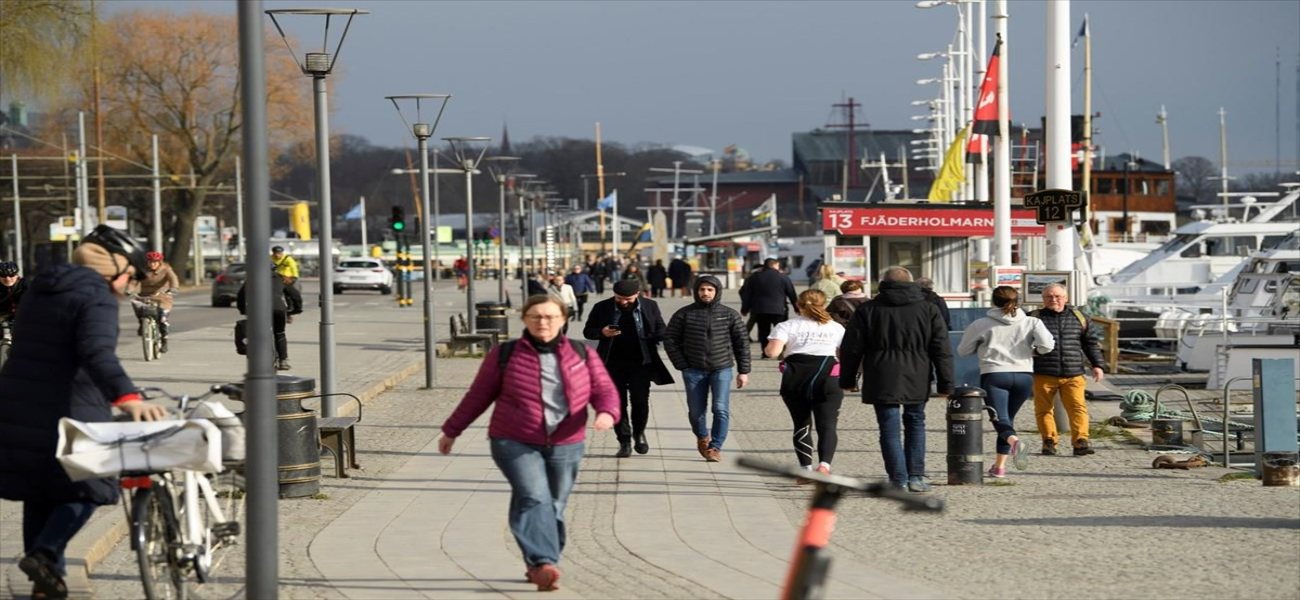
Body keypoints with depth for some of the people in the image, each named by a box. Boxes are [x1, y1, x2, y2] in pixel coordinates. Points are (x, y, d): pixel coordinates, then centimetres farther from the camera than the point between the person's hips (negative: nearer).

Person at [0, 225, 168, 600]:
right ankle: (45, 553, -11)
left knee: (38, 491, 15)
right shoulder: (97, 296, -12)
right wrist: (127, 397, -43)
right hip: (65, 411, -7)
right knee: (85, 488, 7)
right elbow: (98, 353, -29)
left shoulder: (41, 289, 15)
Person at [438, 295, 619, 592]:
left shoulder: (582, 354, 6)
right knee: (534, 498, -21)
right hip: (515, 443, -3)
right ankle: (544, 563, -32)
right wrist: (451, 431, 12)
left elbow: (604, 391, 3)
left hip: (565, 446, 3)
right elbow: (478, 396, 8)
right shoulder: (505, 355, 0)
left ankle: (538, 566, 23)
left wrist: (607, 413, -20)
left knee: (553, 506, 8)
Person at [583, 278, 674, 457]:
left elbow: (661, 330, 9)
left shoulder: (650, 306, 0)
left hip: (640, 363, 0)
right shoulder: (602, 308, 0)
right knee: (618, 403, 2)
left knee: (640, 401, 0)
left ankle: (639, 433, 26)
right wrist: (602, 333, -15)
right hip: (614, 364, 0)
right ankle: (624, 441, 12)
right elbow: (587, 331, 7)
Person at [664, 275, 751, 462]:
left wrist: (743, 371, 1)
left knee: (721, 410, -13)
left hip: (722, 369, -1)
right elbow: (670, 339, 3)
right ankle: (702, 438, 35)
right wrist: (682, 365, -3)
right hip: (694, 371, 1)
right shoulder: (684, 314, 0)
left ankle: (715, 447, -3)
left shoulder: (730, 315, 1)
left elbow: (742, 343, 5)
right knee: (696, 411, 7)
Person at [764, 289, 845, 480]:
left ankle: (806, 469, 8)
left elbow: (773, 351, -8)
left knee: (802, 425, 13)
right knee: (827, 425, -3)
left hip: (795, 379, 0)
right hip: (828, 378, 0)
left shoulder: (787, 326, 7)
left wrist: (767, 348, 13)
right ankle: (824, 464, -26)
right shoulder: (836, 328, 14)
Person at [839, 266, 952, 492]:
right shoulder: (928, 310, 6)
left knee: (890, 430, 0)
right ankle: (915, 476, 14)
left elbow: (851, 349, 4)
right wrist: (946, 384, 5)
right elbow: (941, 350, 3)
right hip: (916, 381, 2)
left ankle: (899, 480, -6)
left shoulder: (868, 310, 3)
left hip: (882, 381, -2)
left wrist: (848, 380, 13)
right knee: (915, 424, 18)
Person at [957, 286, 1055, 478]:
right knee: (1008, 418, 17)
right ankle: (1000, 465, 18)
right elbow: (1047, 345, -7)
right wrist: (1034, 350, 15)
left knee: (1001, 419, -11)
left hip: (994, 375, -3)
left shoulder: (982, 324, 4)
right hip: (1024, 376, 3)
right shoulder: (1031, 322, 8)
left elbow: (963, 350, 13)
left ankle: (1014, 441, -44)